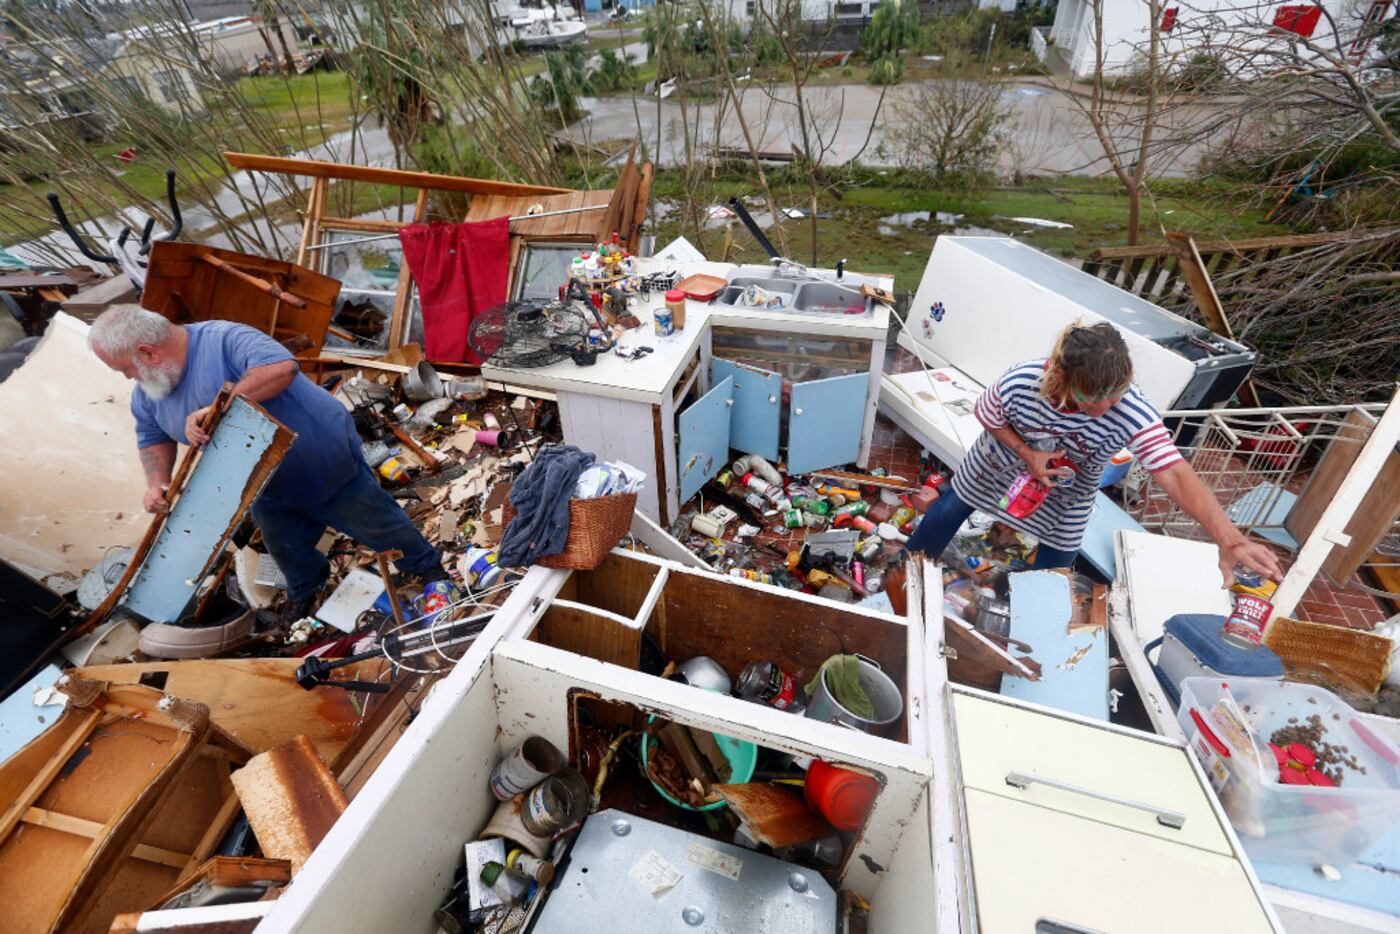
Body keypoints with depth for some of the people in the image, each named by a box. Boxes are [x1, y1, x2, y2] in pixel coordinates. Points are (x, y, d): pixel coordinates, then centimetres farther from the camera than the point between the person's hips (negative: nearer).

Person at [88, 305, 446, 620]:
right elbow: (154, 438, 12)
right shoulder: (146, 395, -3)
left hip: (327, 463, -7)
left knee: (378, 525, 8)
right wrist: (156, 482, -7)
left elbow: (281, 368, -46)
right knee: (284, 547, 22)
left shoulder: (225, 339, -29)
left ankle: (426, 565, 33)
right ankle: (306, 586, 54)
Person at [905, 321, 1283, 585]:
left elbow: (1175, 474, -48)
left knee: (1053, 568, 14)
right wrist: (1025, 453, -31)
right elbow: (986, 415, -18)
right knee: (950, 510, 20)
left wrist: (1228, 538, -61)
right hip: (1000, 463, 0)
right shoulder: (1018, 384, -40)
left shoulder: (1134, 413, -40)